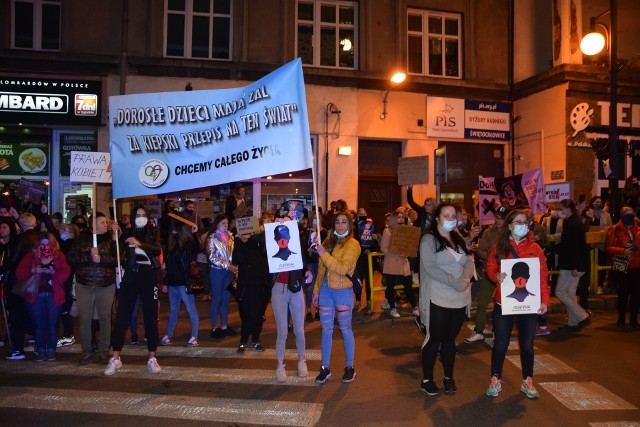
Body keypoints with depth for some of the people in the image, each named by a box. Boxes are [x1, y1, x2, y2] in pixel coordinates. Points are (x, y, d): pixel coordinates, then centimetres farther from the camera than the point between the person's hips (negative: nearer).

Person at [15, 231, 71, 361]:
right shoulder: (30, 256, 7)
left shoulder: (59, 256, 5)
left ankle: (51, 351, 14)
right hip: (35, 295, 1)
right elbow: (19, 273, -1)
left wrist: (53, 272, -23)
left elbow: (66, 272, -7)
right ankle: (40, 351, 16)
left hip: (54, 296, -1)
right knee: (38, 324, 5)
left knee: (52, 324, 4)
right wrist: (33, 270, -17)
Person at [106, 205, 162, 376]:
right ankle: (115, 358, 10)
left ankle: (152, 359, 11)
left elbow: (158, 250, -14)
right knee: (121, 317, -1)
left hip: (149, 278, -1)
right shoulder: (126, 234, 7)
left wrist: (139, 244, -27)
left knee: (151, 317, 2)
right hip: (130, 278, 1)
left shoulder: (153, 232, 3)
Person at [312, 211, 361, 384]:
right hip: (325, 289, 5)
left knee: (345, 329, 6)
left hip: (342, 291, -5)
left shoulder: (352, 244, -7)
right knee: (326, 329, 9)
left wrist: (324, 254, -22)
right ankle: (325, 368, 19)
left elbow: (343, 269, -19)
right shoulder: (328, 241, 10)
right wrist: (316, 290, 13)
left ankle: (350, 367, 21)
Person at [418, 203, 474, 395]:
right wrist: (454, 282, -22)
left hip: (459, 299, 6)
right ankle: (427, 380, 17)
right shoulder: (429, 239, -8)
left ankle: (449, 378, 28)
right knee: (434, 339, 3)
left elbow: (469, 261, 6)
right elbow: (430, 267, -17)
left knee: (450, 339, 15)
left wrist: (466, 277, -16)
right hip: (438, 299, -6)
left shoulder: (459, 239, 14)